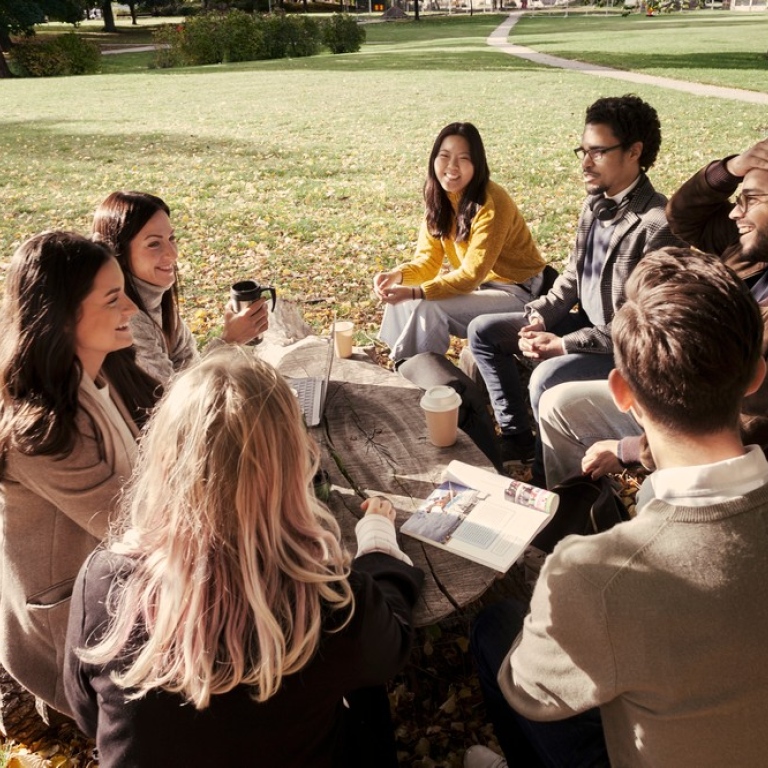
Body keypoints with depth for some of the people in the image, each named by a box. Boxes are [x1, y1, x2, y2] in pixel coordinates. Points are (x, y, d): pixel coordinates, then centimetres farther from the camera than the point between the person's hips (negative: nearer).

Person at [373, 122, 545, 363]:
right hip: (479, 286, 7)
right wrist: (397, 275, -24)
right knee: (399, 297, -8)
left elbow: (472, 275, -26)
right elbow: (427, 261, -2)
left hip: (515, 292, -7)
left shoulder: (491, 204, -25)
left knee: (429, 307, -25)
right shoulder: (438, 198, -3)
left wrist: (414, 293, -33)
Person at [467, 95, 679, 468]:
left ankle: (552, 473, -6)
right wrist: (540, 317, -6)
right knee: (483, 330, 7)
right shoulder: (595, 204, 2)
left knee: (546, 377, -34)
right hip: (587, 322, 9)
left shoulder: (657, 224, -25)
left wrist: (565, 345, -24)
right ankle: (517, 435, 16)